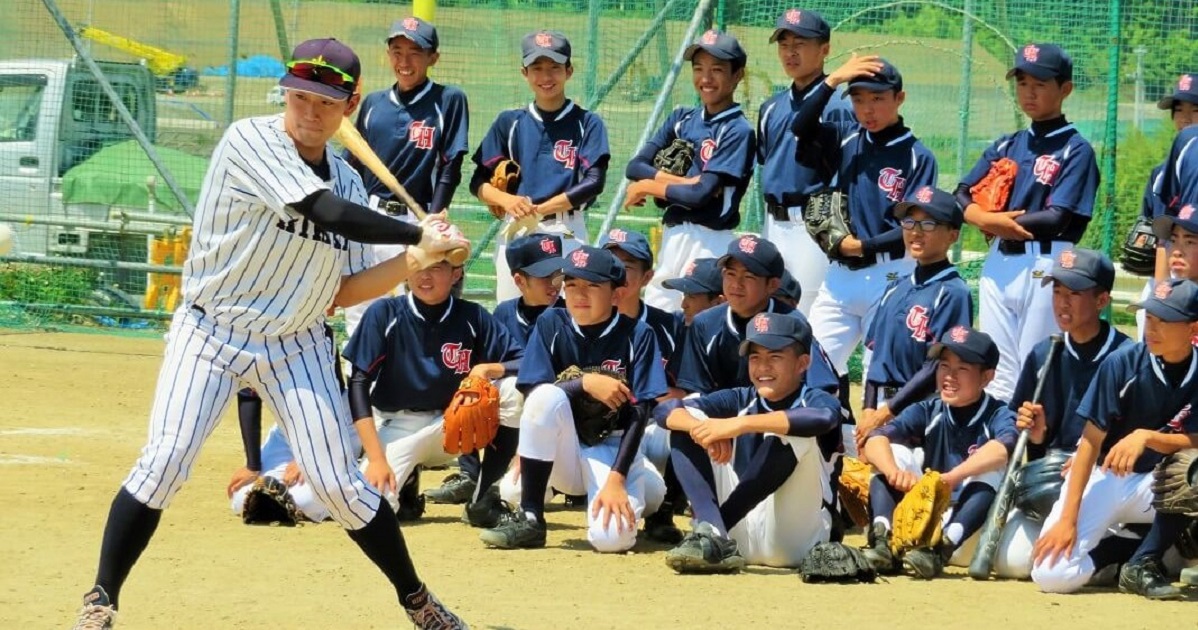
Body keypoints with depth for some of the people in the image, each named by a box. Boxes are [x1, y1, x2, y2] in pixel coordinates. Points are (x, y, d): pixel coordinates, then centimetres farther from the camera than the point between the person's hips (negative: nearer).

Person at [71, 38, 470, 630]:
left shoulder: (349, 184, 4)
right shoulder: (250, 142, -15)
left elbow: (341, 293, 4)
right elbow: (327, 212, -27)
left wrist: (414, 260, -10)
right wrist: (418, 235, -21)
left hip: (295, 346, 4)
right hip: (210, 333, -4)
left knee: (339, 482, 0)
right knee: (163, 462, -17)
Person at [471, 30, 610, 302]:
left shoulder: (587, 124, 4)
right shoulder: (510, 123, 12)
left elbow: (594, 182, -6)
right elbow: (479, 181, 9)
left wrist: (540, 209, -15)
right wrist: (508, 200, -13)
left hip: (566, 233, -3)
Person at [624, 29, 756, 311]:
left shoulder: (737, 130, -8)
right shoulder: (681, 119, 12)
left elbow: (702, 194, -16)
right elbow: (635, 166, 4)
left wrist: (649, 186, -2)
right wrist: (683, 181, -12)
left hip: (710, 242, -7)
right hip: (671, 235, 7)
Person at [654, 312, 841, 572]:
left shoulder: (813, 401, -1)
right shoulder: (741, 400, 12)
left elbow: (825, 418, -28)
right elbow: (665, 410, 0)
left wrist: (739, 424, -32)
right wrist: (701, 427, -24)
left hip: (793, 540, -5)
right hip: (740, 536, 5)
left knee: (790, 431, -24)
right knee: (687, 422, -1)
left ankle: (710, 533, -26)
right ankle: (715, 538, -25)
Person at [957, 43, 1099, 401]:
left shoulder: (1075, 150, -3)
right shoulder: (1006, 147, 15)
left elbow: (1057, 218, -14)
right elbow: (962, 197, 8)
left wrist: (994, 223, -7)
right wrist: (986, 218, -14)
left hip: (1046, 264, -6)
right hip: (999, 263, 6)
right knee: (998, 374, 9)